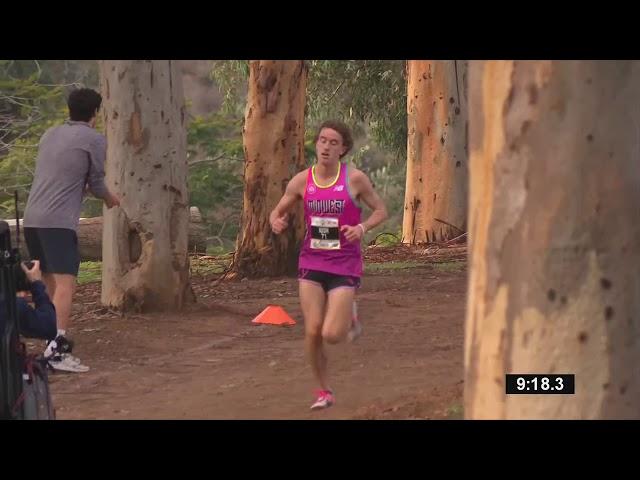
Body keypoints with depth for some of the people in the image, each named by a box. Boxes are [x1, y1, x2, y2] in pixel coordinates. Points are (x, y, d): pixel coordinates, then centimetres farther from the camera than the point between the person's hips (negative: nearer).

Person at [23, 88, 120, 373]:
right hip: (59, 222, -8)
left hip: (32, 219, 8)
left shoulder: (51, 135, 19)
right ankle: (56, 352, -25)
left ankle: (53, 340, 25)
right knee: (65, 285, -13)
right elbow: (96, 184, 6)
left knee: (50, 284, 18)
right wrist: (110, 198, 26)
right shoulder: (94, 140, -1)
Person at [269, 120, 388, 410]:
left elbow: (381, 211, 2)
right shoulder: (302, 181, 0)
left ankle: (349, 315, 27)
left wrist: (362, 228, -18)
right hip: (311, 263, 2)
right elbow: (278, 212, 11)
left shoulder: (355, 179, -7)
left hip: (345, 264, -2)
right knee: (313, 331, -5)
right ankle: (324, 391, 16)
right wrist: (276, 223, -14)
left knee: (332, 334, -11)